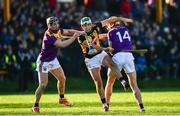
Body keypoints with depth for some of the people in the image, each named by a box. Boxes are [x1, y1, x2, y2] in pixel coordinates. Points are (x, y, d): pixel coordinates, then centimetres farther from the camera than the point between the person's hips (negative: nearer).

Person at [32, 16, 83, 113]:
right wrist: (74, 37, -29)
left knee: (62, 79, 13)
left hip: (53, 60, 8)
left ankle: (62, 99, 33)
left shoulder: (57, 30, -8)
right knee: (43, 85, -12)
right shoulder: (48, 37, -33)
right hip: (44, 62, -8)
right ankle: (35, 106, -1)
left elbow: (68, 32, 3)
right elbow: (62, 44, -36)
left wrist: (80, 32, -11)